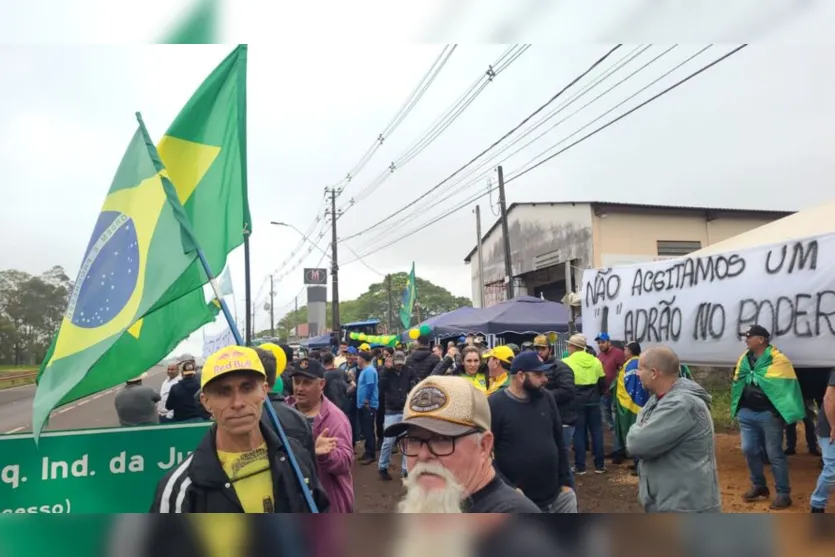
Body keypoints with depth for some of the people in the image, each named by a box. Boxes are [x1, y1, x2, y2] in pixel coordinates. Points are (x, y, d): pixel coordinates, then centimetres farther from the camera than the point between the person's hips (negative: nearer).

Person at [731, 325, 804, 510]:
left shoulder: (777, 359, -11)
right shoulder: (744, 358, 9)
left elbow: (786, 388, -12)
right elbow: (738, 381, 16)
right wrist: (737, 408, 12)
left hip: (769, 414, -6)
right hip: (747, 413, 6)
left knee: (775, 454, 1)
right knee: (749, 450, 11)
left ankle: (784, 494, 12)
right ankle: (759, 486, 27)